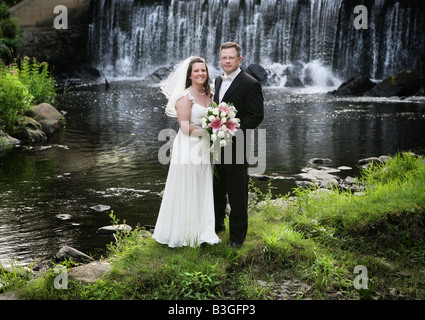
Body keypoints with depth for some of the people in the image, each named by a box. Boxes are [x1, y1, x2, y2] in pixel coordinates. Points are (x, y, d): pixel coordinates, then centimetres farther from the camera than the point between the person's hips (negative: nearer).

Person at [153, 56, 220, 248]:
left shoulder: (209, 95, 13)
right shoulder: (185, 97, -11)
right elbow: (185, 127, -17)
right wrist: (208, 131, -15)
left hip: (204, 149, 7)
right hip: (188, 148, -7)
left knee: (202, 192, 12)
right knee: (186, 192, 0)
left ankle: (201, 232, 22)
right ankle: (184, 234, 11)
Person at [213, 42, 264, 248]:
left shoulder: (250, 84, -12)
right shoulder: (218, 80, 12)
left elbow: (257, 116, -14)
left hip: (236, 146, -7)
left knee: (237, 192, 2)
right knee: (216, 188, 19)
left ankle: (237, 235, 14)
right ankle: (216, 225, 36)